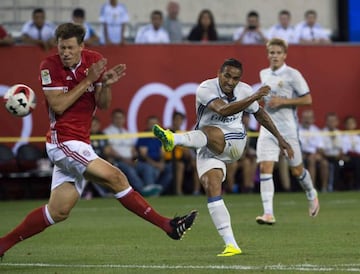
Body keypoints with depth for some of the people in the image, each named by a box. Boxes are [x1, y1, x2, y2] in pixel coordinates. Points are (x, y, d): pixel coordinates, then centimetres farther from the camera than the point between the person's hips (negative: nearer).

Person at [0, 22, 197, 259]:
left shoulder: (94, 61, 5)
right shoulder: (50, 66, -8)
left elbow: (103, 104, 5)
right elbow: (58, 106, -15)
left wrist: (106, 84, -15)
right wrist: (88, 80, -18)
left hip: (80, 144, 7)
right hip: (63, 141, -6)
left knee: (58, 211, 7)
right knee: (115, 177, -18)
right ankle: (168, 225, -16)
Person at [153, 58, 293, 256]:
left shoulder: (244, 90, 1)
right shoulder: (206, 89, -13)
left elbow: (260, 114, 20)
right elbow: (223, 110, -30)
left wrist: (280, 139, 24)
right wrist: (254, 97, -33)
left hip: (234, 144, 1)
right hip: (208, 150, -1)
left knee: (209, 132, -34)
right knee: (212, 190, -19)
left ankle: (175, 139, -63)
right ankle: (231, 245, -20)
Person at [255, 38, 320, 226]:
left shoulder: (293, 75, -7)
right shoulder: (264, 74, 11)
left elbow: (307, 99, -8)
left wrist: (282, 101, -16)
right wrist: (263, 100, 9)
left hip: (289, 129, -4)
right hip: (268, 128, 4)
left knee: (296, 170, 7)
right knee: (265, 168, -12)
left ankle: (311, 195, 39)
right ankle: (268, 213, -17)